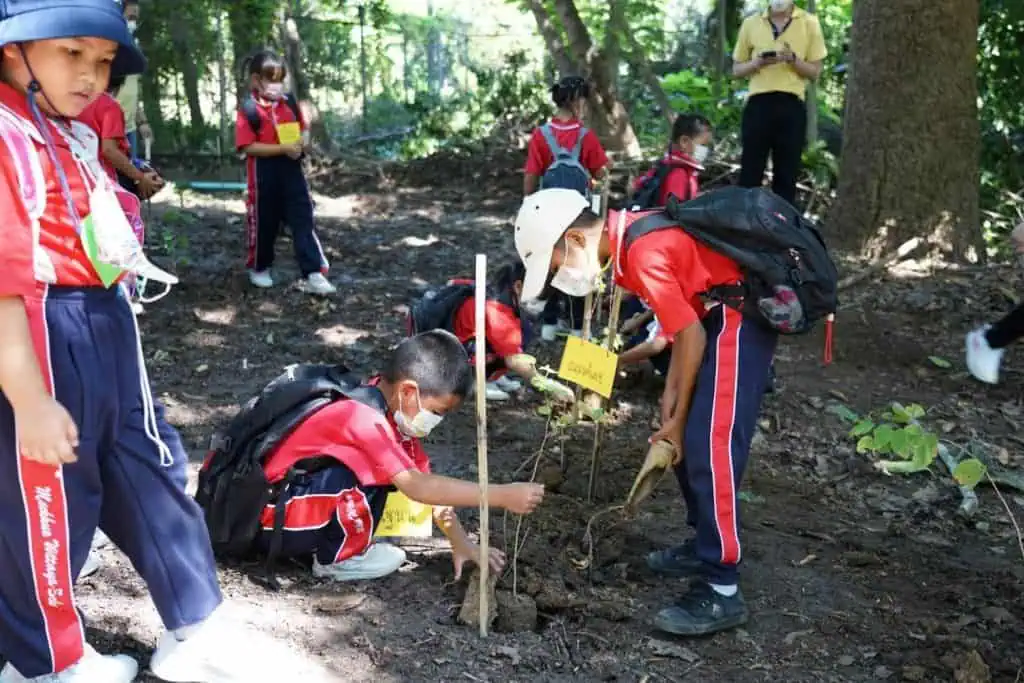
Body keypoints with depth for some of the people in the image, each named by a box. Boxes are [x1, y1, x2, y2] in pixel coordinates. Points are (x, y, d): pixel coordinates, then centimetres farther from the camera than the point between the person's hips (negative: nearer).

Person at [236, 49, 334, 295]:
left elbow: (302, 129, 17)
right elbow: (248, 147, -17)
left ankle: (313, 274, -5)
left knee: (304, 221, -3)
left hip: (292, 171, 4)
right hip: (264, 176, -4)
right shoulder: (249, 110, -11)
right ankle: (259, 268, 31)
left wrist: (303, 142, -7)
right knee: (264, 223, 10)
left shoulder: (289, 102, 6)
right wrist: (283, 148, -23)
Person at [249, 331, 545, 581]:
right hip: (272, 520, -9)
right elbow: (418, 487, -33)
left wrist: (462, 543, -3)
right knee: (368, 469, -27)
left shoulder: (393, 409, 1)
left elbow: (427, 481, 4)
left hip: (302, 496, 9)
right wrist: (502, 495, -33)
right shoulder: (365, 417, -27)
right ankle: (335, 558, -6)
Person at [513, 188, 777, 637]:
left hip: (742, 311, -10)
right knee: (691, 436, 14)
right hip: (719, 308, 10)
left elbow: (692, 336, -18)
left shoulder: (643, 255, -23)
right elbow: (684, 319, 8)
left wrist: (677, 418, -7)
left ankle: (720, 590, -8)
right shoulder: (627, 238, 5)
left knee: (709, 444, -12)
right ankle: (705, 544, 27)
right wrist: (671, 393, 3)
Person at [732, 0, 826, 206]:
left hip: (792, 105, 0)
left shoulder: (809, 23, 5)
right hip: (758, 103, 0)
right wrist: (757, 63, -8)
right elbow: (737, 69, 12)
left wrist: (793, 60, -13)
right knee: (750, 172, 1)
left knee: (787, 174, 4)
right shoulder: (751, 23, 9)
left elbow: (815, 71, 5)